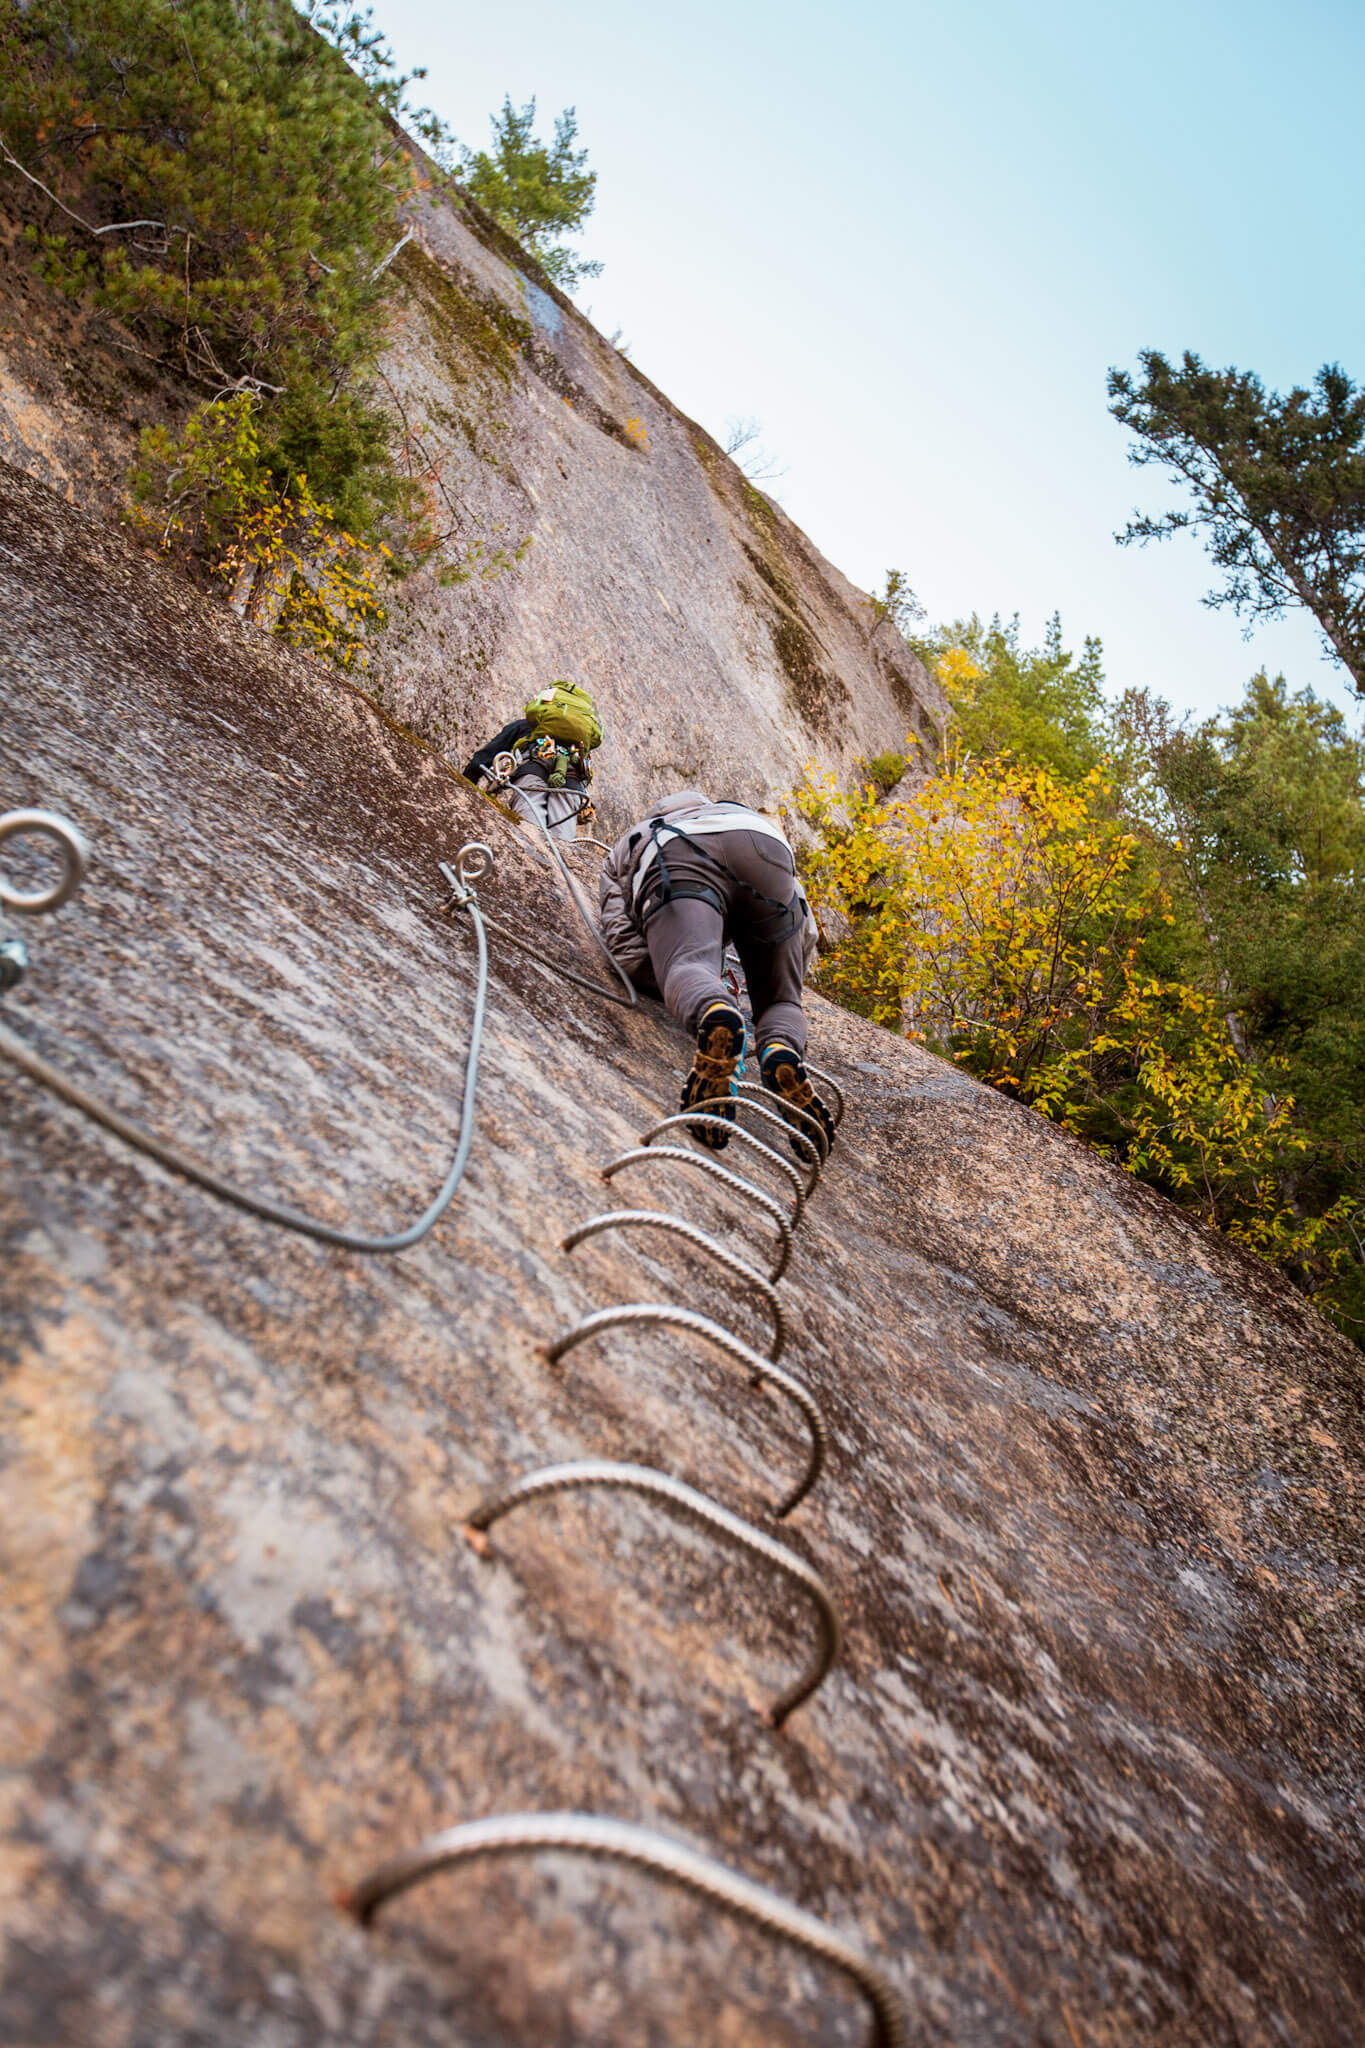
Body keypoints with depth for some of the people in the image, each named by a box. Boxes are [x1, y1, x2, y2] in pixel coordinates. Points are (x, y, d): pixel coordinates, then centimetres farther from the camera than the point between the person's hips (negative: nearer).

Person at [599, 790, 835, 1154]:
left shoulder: (620, 854, 42)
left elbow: (628, 952, 19)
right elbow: (805, 934, 38)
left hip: (679, 865, -2)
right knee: (779, 1001, 10)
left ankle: (715, 1018, -61)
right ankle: (783, 1049, -27)